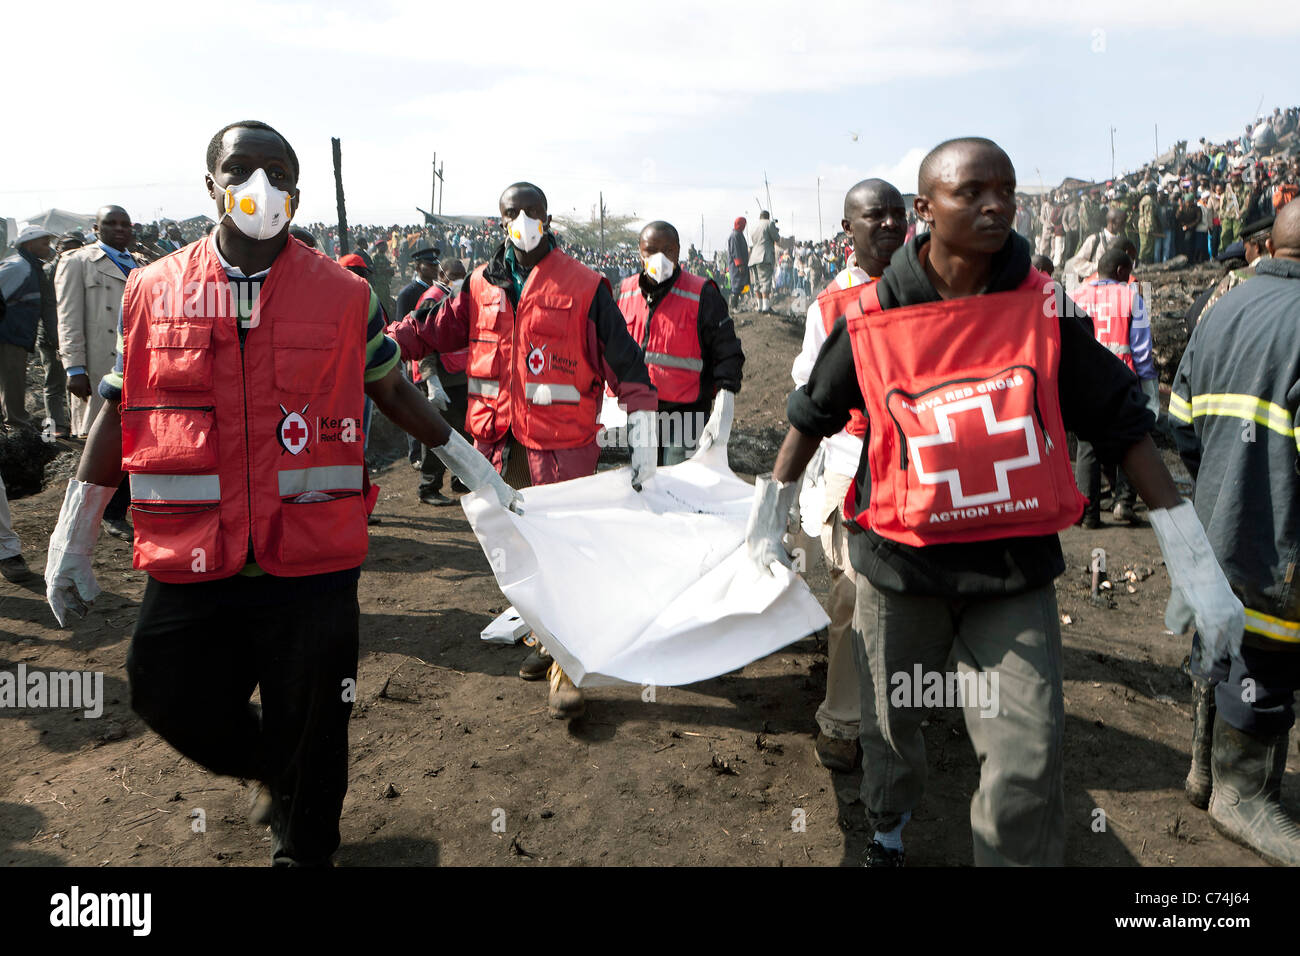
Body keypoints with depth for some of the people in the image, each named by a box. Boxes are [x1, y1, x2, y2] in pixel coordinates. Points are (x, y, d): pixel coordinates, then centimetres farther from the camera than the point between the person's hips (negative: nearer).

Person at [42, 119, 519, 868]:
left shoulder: (345, 295, -1)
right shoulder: (153, 291, 3)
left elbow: (394, 392, 11)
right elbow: (121, 412, 10)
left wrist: (472, 465, 13)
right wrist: (74, 535, 13)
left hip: (313, 561, -2)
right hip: (189, 564, 2)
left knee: (311, 733, 9)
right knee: (174, 700, 13)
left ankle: (304, 847, 37)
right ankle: (278, 774, 45)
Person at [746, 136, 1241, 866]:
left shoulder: (1045, 309, -6)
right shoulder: (870, 320, -8)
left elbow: (1123, 423, 0)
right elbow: (813, 417, 7)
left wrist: (1191, 557, -1)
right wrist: (771, 515, 15)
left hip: (1016, 567, 0)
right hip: (900, 565, 1)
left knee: (1029, 761, -6)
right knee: (891, 723, 19)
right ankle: (889, 825, 50)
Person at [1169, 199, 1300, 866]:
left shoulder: (1224, 311, 8)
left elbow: (1181, 421, 11)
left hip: (1215, 522, 8)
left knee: (1219, 650, 21)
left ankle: (1205, 767, 37)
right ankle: (1239, 796, 23)